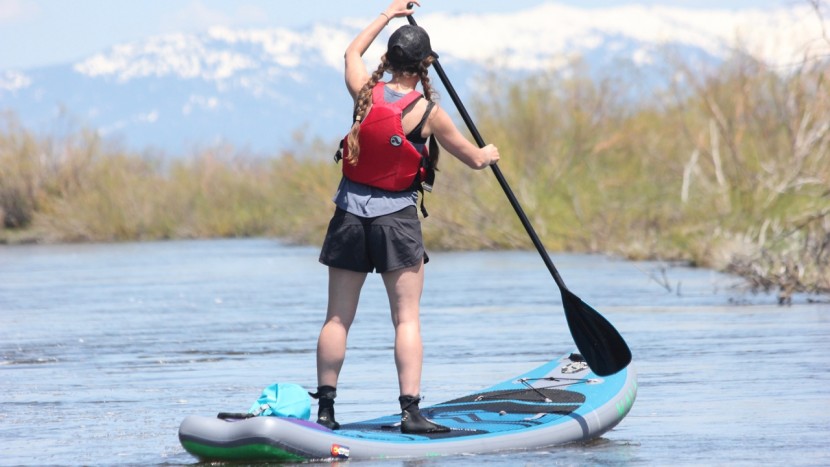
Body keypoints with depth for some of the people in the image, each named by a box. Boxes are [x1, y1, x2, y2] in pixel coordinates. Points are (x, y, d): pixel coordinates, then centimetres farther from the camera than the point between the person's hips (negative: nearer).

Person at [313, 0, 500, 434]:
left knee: (338, 317, 7)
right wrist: (489, 153, 27)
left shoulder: (364, 92, -1)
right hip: (397, 218, -3)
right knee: (407, 318, -1)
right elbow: (475, 159, 3)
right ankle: (410, 410, -9)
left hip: (350, 216, 3)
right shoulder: (428, 112, -9)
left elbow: (352, 52, 23)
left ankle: (325, 409, 7)